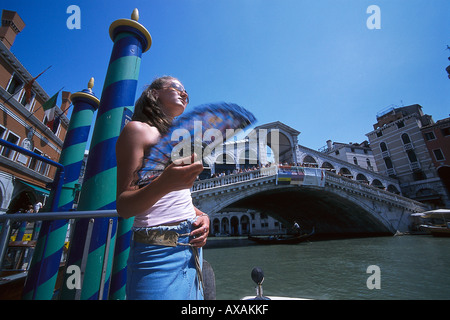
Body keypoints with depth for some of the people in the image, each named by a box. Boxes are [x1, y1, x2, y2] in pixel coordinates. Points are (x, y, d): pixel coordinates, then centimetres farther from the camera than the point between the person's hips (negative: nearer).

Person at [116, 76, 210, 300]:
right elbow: (123, 207, -11)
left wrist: (202, 216, 1)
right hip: (159, 249, -7)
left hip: (192, 246, 8)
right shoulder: (137, 129, -6)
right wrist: (164, 184, -30)